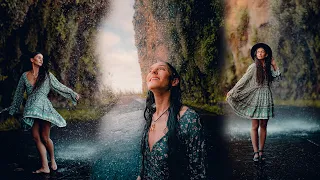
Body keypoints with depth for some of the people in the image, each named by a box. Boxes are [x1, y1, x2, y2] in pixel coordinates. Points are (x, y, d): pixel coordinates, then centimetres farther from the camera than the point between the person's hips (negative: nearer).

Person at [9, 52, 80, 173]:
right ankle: (44, 167, 1)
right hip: (31, 108, 3)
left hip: (44, 107, -2)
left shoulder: (47, 75, 6)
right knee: (36, 137, -2)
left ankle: (52, 160, 19)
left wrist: (73, 94, 11)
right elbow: (18, 94, 21)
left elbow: (59, 86, 12)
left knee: (45, 138, -5)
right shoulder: (25, 76, 12)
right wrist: (13, 110, 28)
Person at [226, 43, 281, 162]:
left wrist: (274, 65, 10)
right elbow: (243, 80, -2)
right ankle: (256, 152, -2)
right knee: (255, 126, -4)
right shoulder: (253, 67, -3)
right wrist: (232, 91, -3)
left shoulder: (268, 67, 8)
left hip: (266, 98, 4)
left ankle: (261, 152, 11)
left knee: (263, 126, 6)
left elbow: (277, 77, 7)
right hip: (255, 98, -4)